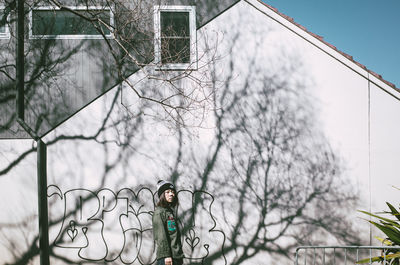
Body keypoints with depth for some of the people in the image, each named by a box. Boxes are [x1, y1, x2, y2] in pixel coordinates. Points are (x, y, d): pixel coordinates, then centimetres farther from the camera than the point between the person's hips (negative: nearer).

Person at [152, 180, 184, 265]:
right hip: (167, 257, -9)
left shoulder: (170, 211, 19)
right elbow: (161, 236, -15)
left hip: (177, 256, 9)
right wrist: (166, 255, -20)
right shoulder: (159, 212, -7)